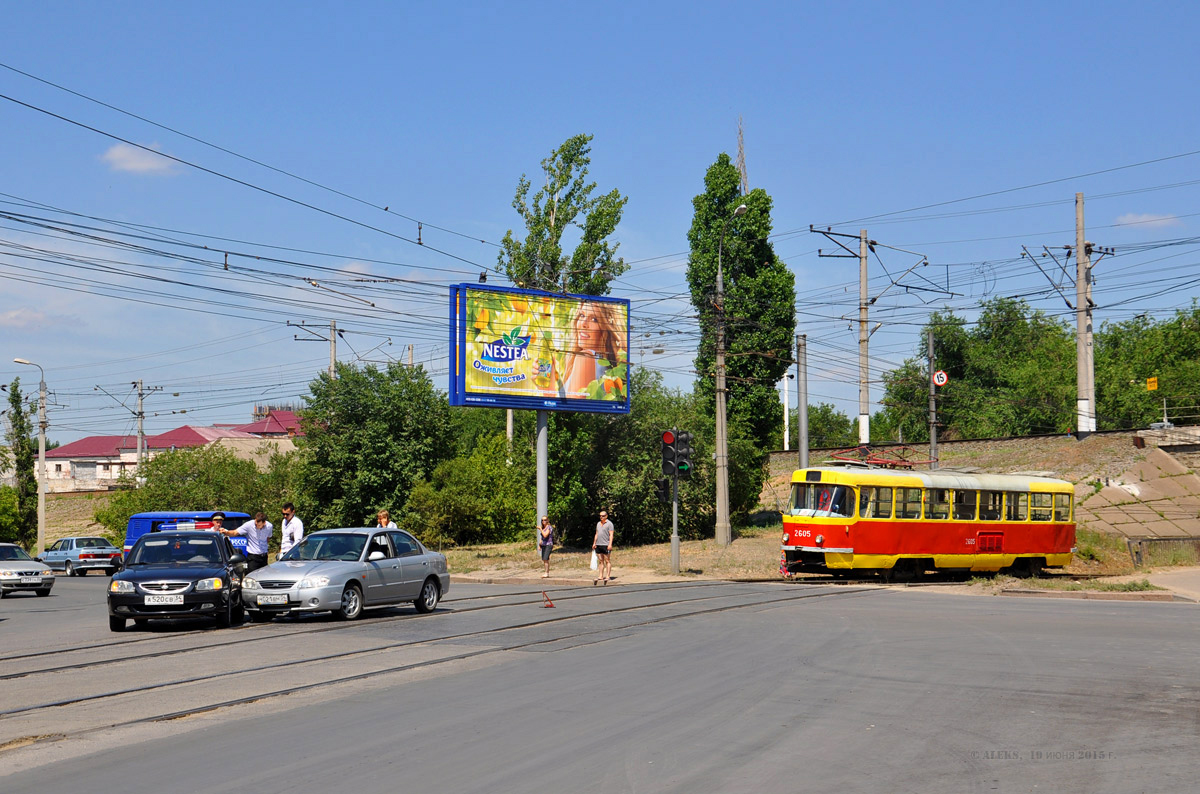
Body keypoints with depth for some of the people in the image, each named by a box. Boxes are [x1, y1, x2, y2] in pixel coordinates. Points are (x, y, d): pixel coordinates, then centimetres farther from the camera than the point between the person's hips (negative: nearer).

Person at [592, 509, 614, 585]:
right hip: (598, 545, 7)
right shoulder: (598, 524, 17)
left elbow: (611, 534, -10)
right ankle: (600, 576, 9)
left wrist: (610, 544, -19)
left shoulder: (609, 524, -4)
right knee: (600, 561, 7)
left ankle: (607, 576, -3)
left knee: (607, 561, -3)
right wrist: (594, 543, 14)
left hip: (606, 545, -7)